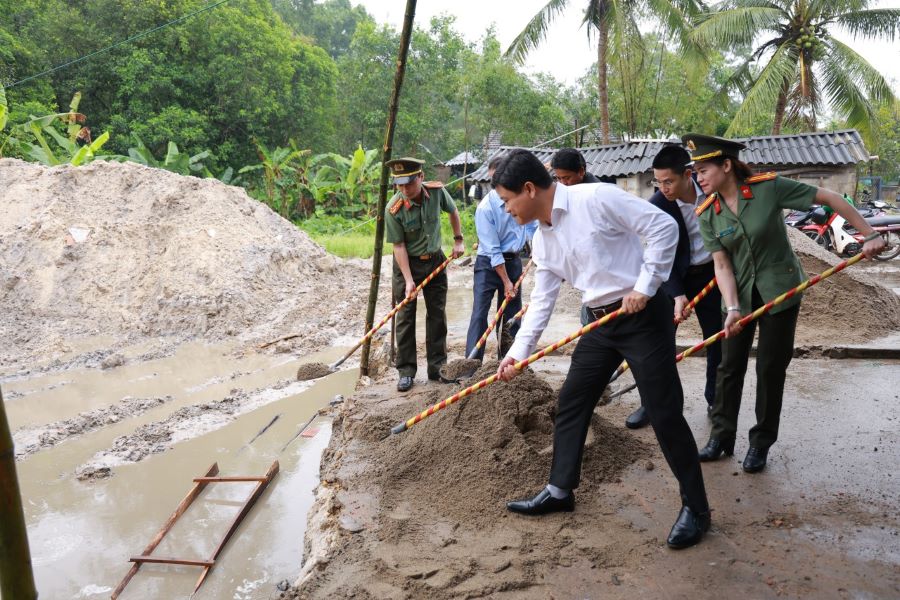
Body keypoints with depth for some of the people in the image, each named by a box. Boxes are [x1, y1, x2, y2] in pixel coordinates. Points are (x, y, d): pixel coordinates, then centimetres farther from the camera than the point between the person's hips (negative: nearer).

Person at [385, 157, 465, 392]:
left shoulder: (437, 191, -14)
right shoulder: (393, 210, -24)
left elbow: (453, 211, 8)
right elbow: (399, 246, -19)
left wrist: (458, 240, 7)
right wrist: (409, 280, -22)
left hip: (435, 260, 4)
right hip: (407, 263, -3)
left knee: (437, 315, 7)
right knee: (405, 317, 0)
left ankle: (437, 367, 17)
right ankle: (406, 371, 9)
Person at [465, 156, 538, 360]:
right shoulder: (486, 207, -18)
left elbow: (531, 226, 8)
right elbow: (492, 250, -17)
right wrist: (506, 282, -15)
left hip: (513, 261, 6)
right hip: (489, 264, -5)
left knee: (512, 314, 9)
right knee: (480, 314, -9)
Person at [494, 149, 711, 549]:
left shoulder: (595, 198, -17)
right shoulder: (543, 239, 7)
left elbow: (663, 227, -17)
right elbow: (541, 300, 11)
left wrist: (645, 286, -19)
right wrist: (519, 351, 6)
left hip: (644, 316, -8)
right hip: (601, 324, 8)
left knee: (664, 413, -3)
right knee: (570, 404, 11)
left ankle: (695, 508, 15)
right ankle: (560, 490, 27)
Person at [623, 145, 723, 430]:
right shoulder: (657, 206, -20)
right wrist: (677, 295, -29)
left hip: (712, 274, 2)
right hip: (675, 278, -2)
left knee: (718, 341, 9)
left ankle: (716, 401, 26)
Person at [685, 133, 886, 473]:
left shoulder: (769, 188, -17)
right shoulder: (706, 214, -8)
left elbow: (828, 198, -10)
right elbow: (722, 266, -11)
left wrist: (869, 234, -11)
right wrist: (732, 308, -23)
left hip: (780, 290, -2)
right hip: (739, 294, 3)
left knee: (770, 369, 5)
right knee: (730, 366, 7)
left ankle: (761, 444, 21)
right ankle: (721, 435, 23)